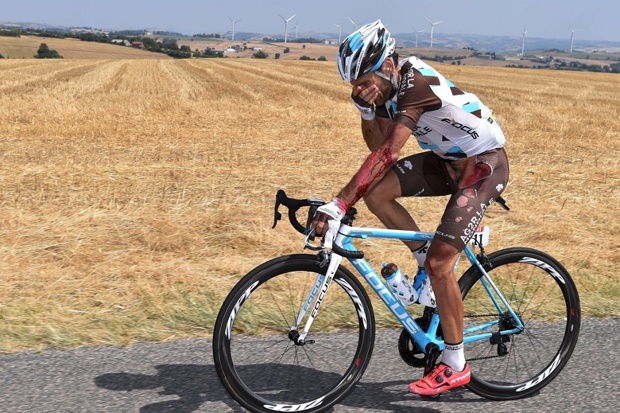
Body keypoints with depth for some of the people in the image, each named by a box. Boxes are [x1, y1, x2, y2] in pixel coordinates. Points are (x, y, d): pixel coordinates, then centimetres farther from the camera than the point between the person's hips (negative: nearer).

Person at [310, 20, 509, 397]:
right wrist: (366, 109, -19)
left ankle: (455, 367, 0)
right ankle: (431, 263, 7)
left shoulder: (417, 83, -30)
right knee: (375, 192, -11)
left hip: (485, 164, -8)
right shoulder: (387, 84, -4)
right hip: (448, 159, 8)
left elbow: (387, 153, -39)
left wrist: (339, 206, -42)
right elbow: (378, 144, 0)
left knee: (439, 262, -15)